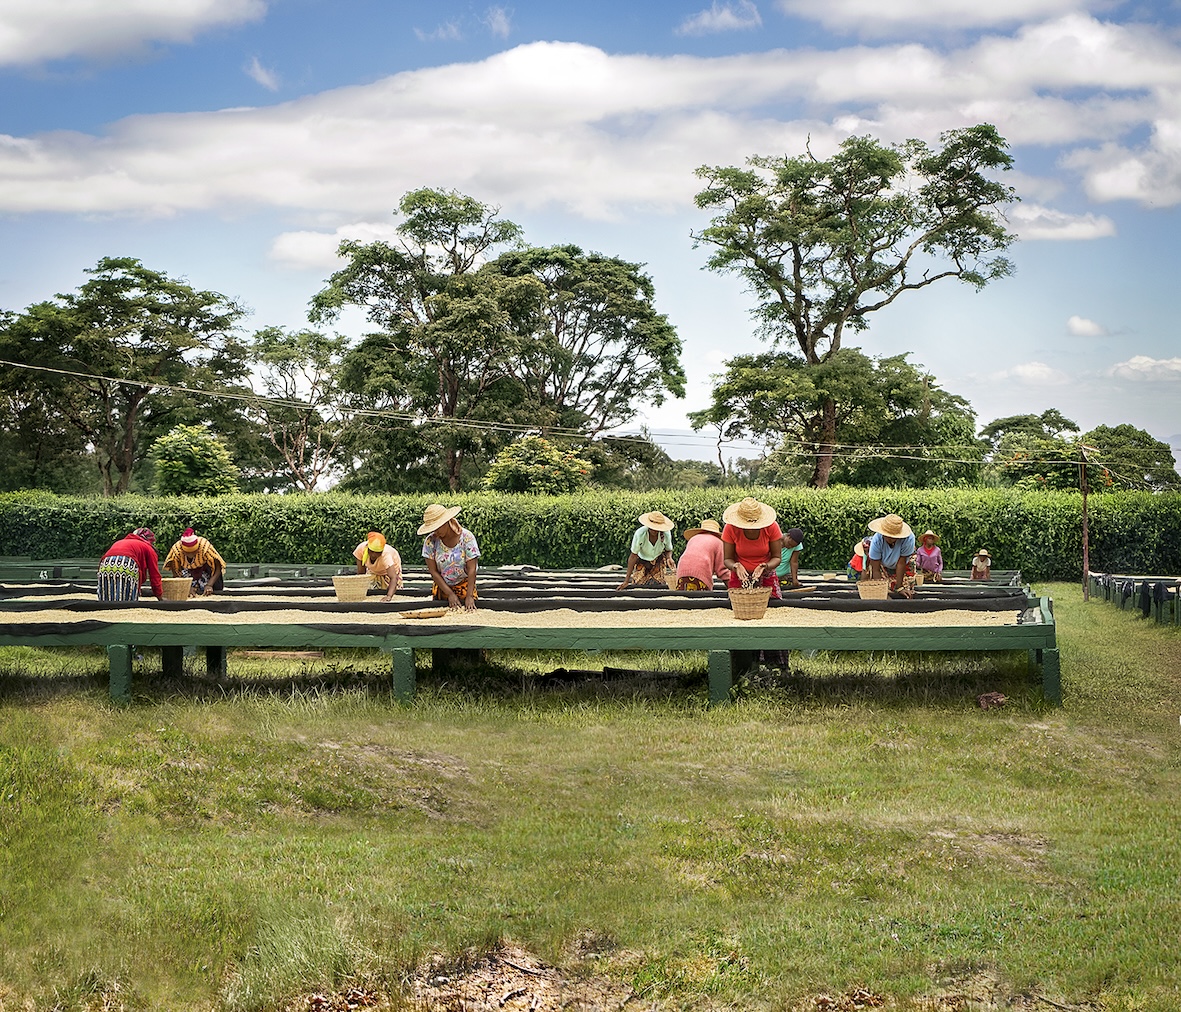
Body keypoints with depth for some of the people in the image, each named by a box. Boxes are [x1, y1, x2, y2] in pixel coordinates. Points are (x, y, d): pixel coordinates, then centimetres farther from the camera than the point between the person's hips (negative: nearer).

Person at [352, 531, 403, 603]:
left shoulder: (385, 555, -45)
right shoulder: (361, 548, -37)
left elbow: (393, 578, -55)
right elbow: (360, 573, -25)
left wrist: (389, 596, -70)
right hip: (373, 570, 3)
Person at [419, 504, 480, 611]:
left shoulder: (467, 537, -15)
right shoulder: (430, 541, -11)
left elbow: (471, 569, -17)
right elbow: (433, 571, -10)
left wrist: (469, 596, -24)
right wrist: (450, 594, -16)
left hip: (464, 587, -2)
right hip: (441, 589, 2)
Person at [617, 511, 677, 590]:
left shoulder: (666, 534, -29)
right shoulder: (640, 534, -34)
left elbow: (668, 550, -7)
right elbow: (633, 556, -25)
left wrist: (669, 558, -33)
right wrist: (626, 581, -24)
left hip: (658, 559, 1)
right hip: (642, 560, -1)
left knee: (661, 585, -12)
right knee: (638, 584, -13)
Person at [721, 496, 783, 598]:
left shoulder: (771, 527, -18)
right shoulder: (730, 529, -18)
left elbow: (777, 557, -11)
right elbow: (728, 559, -11)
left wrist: (765, 566, -33)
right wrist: (735, 566, -34)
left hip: (767, 577, 0)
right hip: (739, 577, 0)